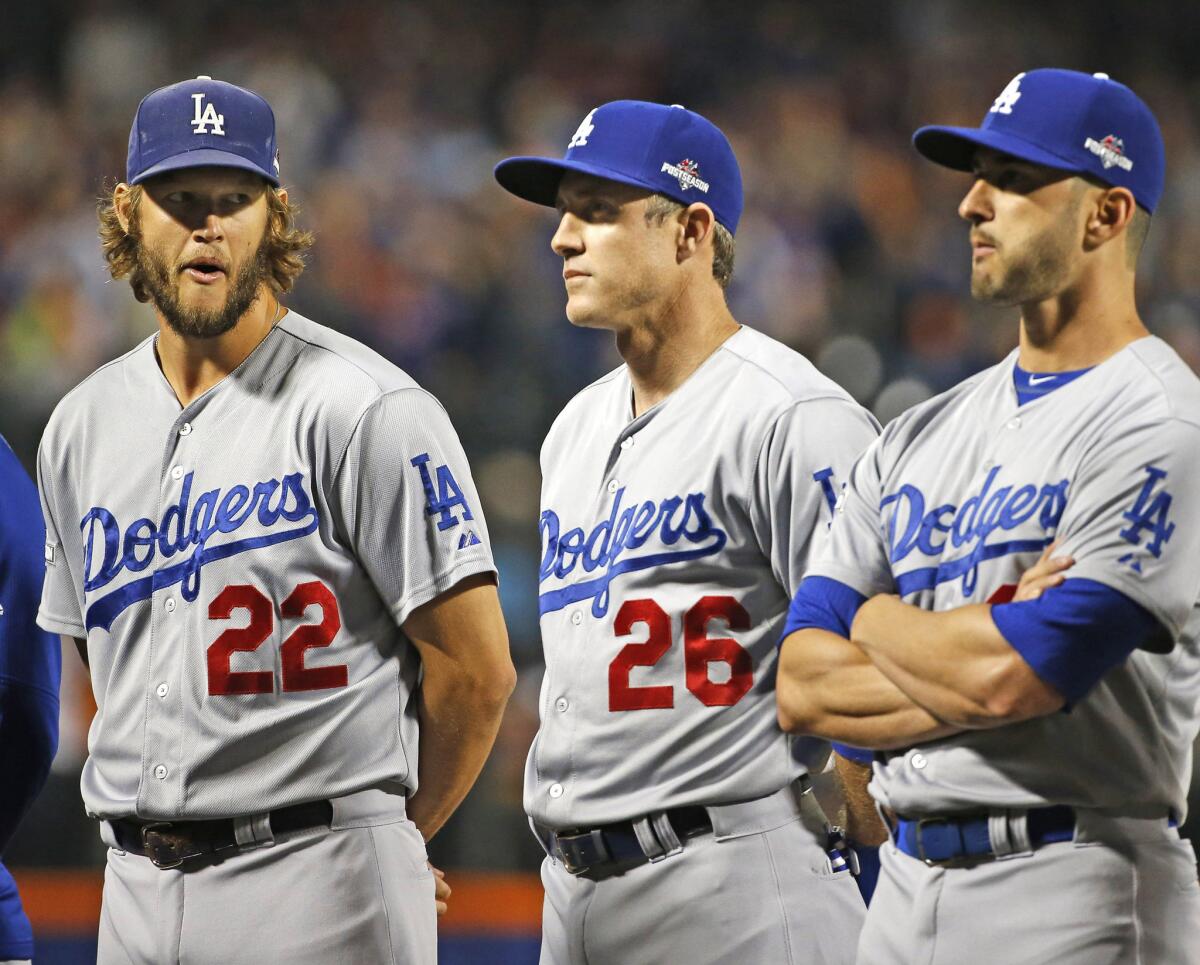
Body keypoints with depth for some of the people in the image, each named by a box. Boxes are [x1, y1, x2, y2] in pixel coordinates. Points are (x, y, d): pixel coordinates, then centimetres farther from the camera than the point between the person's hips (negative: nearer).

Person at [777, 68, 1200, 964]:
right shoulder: (922, 436, 15)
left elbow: (1011, 679, -19)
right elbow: (804, 688, 7)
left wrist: (878, 620, 1)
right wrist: (987, 649, -9)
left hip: (1077, 892, -7)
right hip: (908, 883, 7)